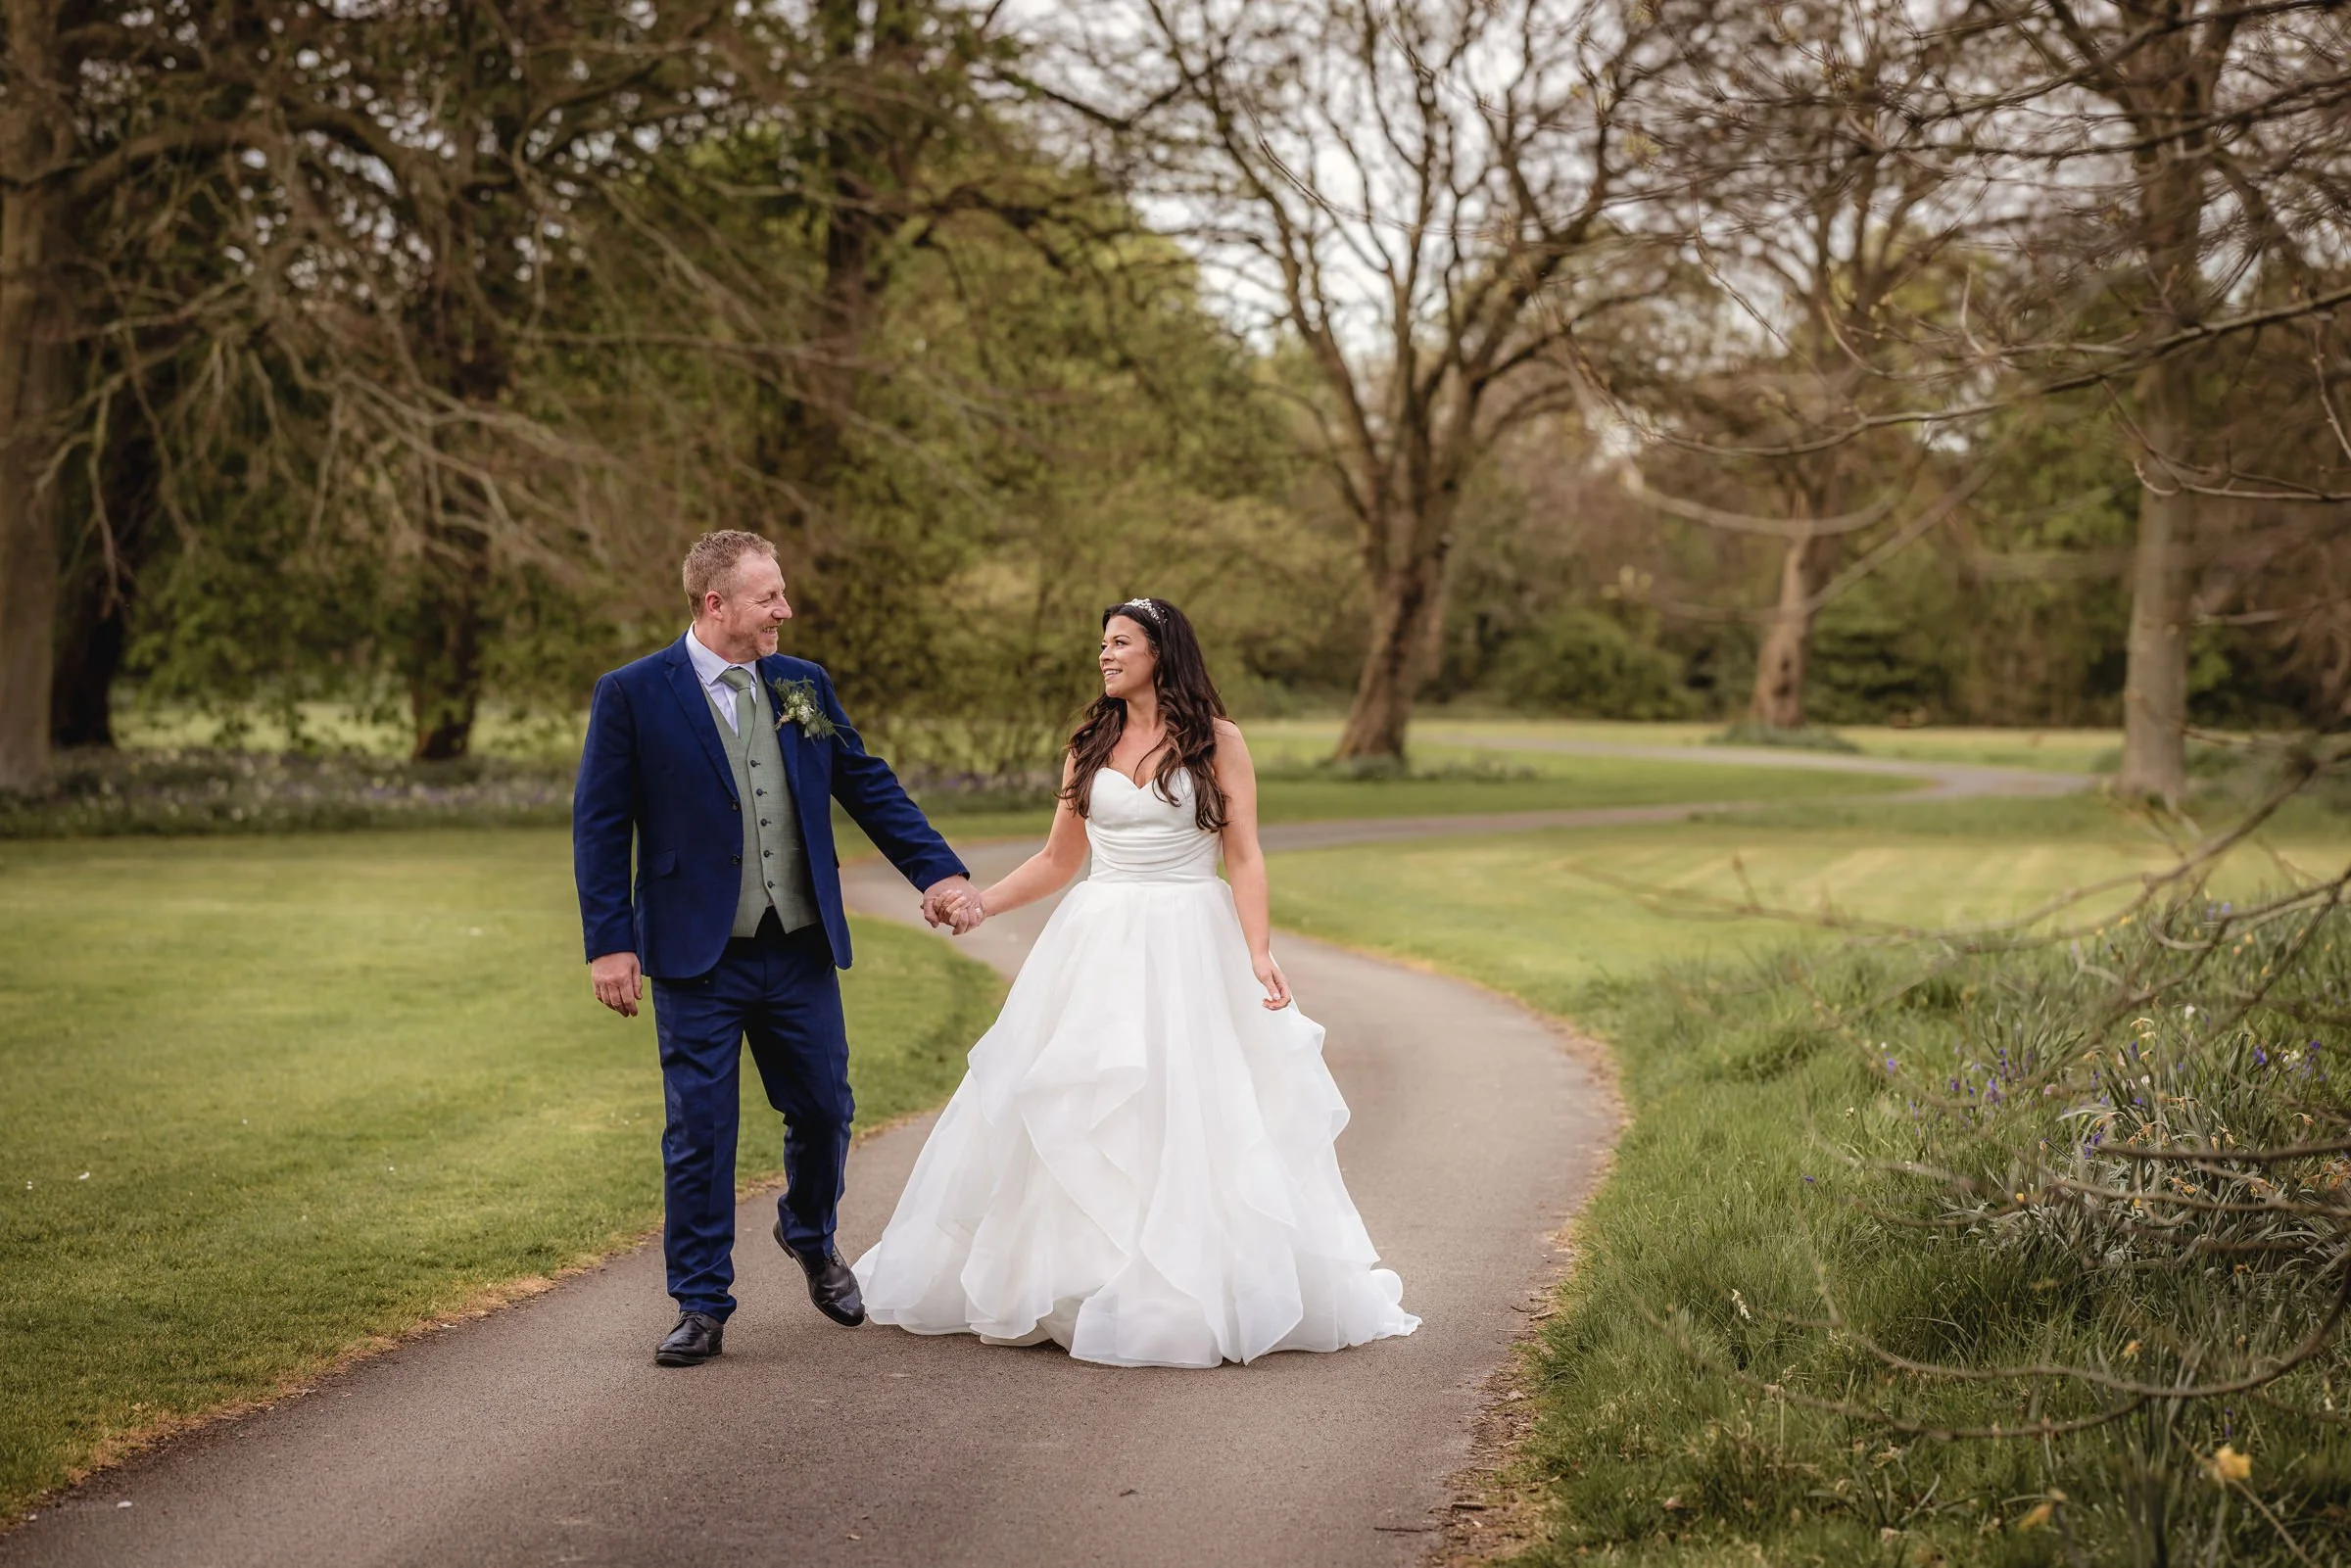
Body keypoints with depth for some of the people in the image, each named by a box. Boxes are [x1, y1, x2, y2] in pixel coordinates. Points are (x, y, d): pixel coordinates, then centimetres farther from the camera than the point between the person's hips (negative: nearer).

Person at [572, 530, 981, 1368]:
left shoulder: (805, 686, 6)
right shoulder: (633, 695, -7)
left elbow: (869, 786, 11)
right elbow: (600, 825, -6)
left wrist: (938, 868, 1)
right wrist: (608, 942, -11)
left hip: (801, 952, 4)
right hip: (695, 960, -4)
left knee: (824, 1109, 12)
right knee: (698, 1133, 2)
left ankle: (810, 1237, 41)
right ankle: (702, 1306, 14)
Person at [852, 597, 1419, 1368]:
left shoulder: (1218, 741, 0)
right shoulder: (1089, 746, 10)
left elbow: (1245, 857, -5)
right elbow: (1058, 859, 16)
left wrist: (1259, 953, -16)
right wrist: (978, 902, 5)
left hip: (1191, 948, -3)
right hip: (1099, 947, 4)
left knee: (1194, 1116, -4)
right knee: (1073, 1118, 3)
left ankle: (1191, 1297, 7)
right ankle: (1062, 1282, 15)